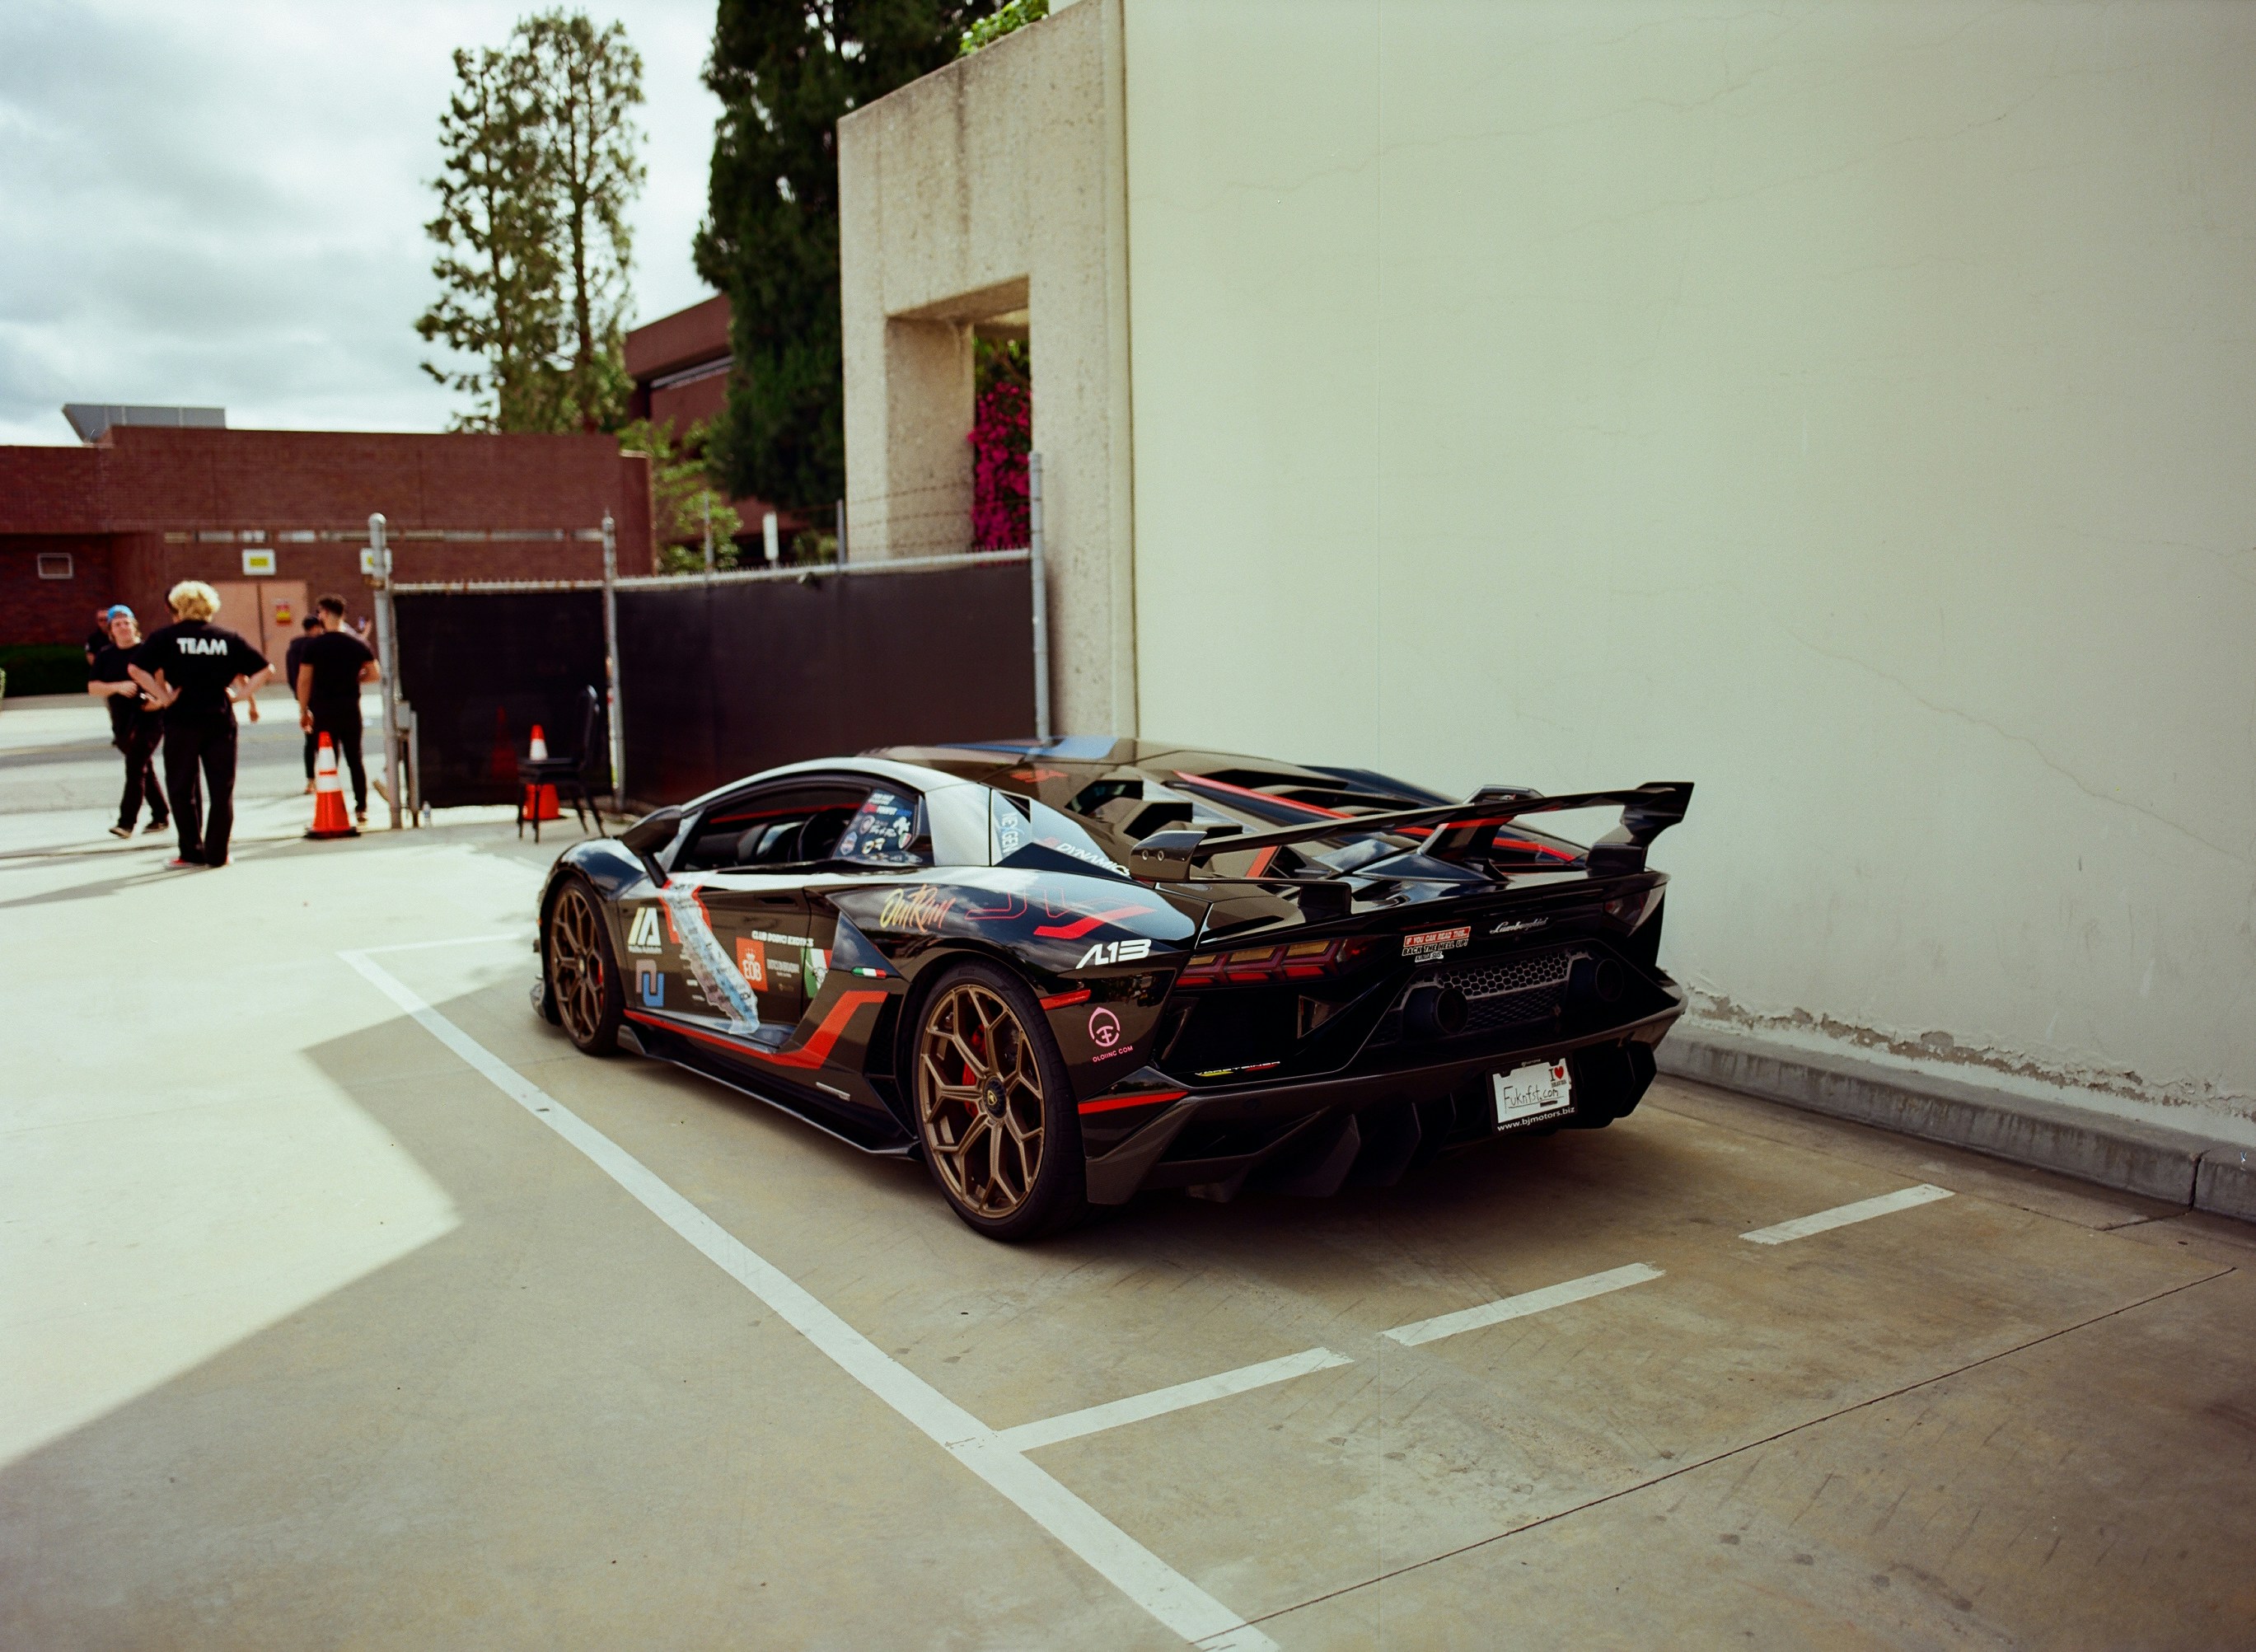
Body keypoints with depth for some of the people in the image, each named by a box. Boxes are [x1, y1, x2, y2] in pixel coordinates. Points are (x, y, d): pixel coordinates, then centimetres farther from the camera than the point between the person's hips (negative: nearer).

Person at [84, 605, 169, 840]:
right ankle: (160, 817, 23)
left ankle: (126, 822, -13)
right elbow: (92, 687, 2)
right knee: (145, 770, 13)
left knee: (135, 768, -12)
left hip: (149, 718, -5)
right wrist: (118, 687, -16)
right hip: (121, 723, 5)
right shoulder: (105, 655, 8)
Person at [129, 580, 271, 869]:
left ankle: (192, 852, 8)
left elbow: (137, 668, -11)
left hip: (182, 720, -2)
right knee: (221, 789, 7)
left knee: (182, 789, 9)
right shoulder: (227, 638, 6)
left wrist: (163, 696, -6)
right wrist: (241, 694, 3)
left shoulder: (168, 636, 0)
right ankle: (217, 854, 7)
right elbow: (265, 669, 4)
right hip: (220, 720, 2)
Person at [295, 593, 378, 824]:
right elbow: (374, 674, 3)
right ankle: (361, 809, 11)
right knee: (355, 760, 11)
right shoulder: (357, 643, 2)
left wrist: (303, 711, 3)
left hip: (323, 710, -3)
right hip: (351, 709, 3)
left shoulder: (313, 645, -6)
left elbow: (304, 680, -5)